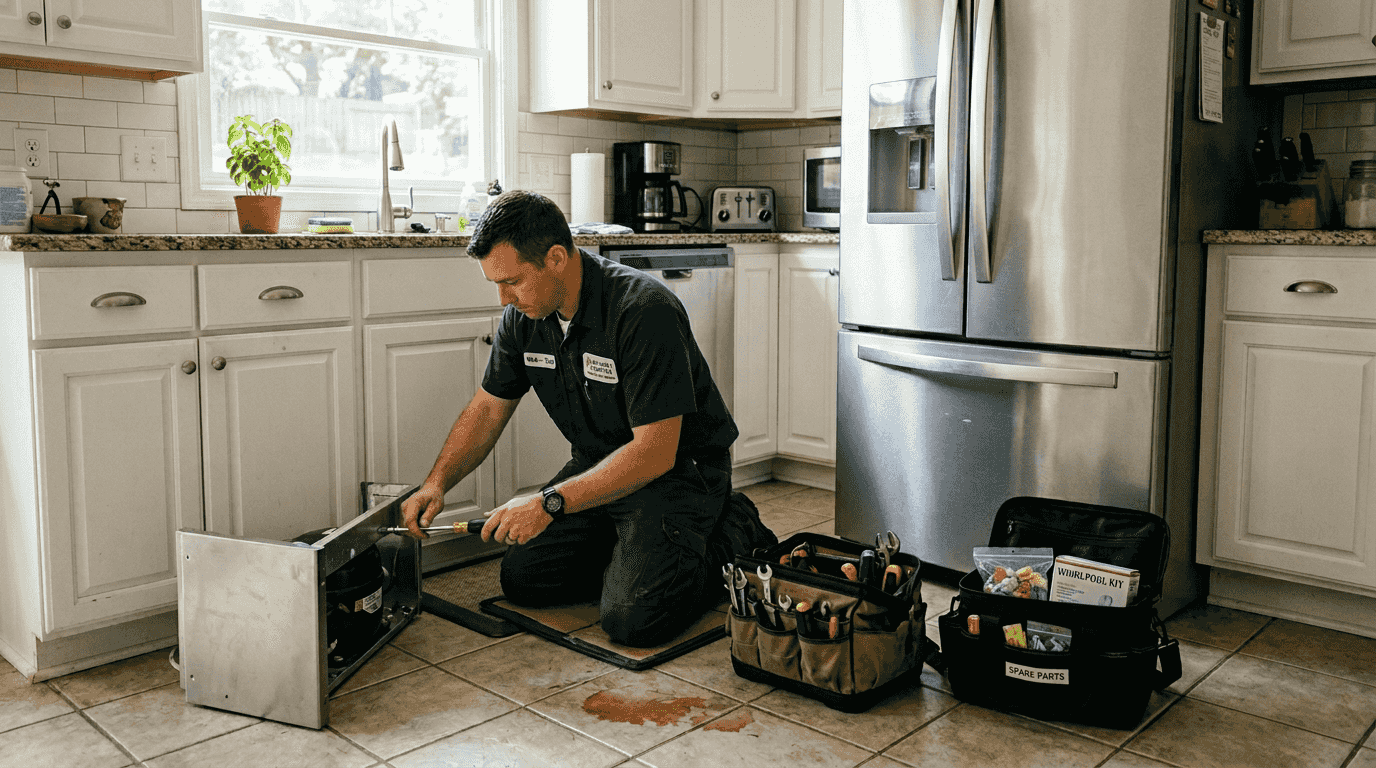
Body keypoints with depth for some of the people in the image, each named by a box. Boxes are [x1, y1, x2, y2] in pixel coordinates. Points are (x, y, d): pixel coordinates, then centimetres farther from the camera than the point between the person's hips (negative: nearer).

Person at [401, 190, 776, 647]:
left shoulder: (645, 312, -29)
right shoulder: (523, 316, -6)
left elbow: (655, 452, -30)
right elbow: (488, 407, 8)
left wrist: (550, 503, -31)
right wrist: (436, 483, -7)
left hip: (677, 468, -7)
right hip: (599, 464, 7)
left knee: (632, 618, -22)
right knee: (522, 578, -1)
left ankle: (733, 541, 3)